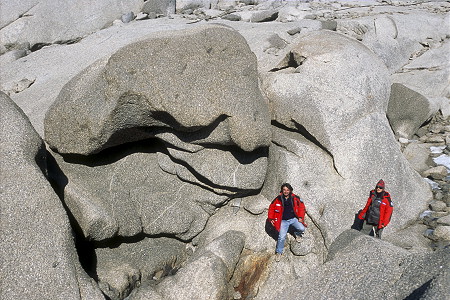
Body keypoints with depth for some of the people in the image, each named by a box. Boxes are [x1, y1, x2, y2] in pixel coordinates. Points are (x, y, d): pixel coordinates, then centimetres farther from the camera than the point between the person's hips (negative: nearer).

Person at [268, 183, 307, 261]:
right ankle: (278, 252, 10)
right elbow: (271, 208, 5)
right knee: (282, 237, -11)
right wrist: (271, 218, 2)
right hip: (283, 221, -1)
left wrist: (300, 217, 1)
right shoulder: (278, 199, -6)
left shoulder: (295, 198, -4)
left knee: (302, 229, -21)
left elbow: (301, 206, 7)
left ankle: (298, 234, 18)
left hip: (294, 219, 1)